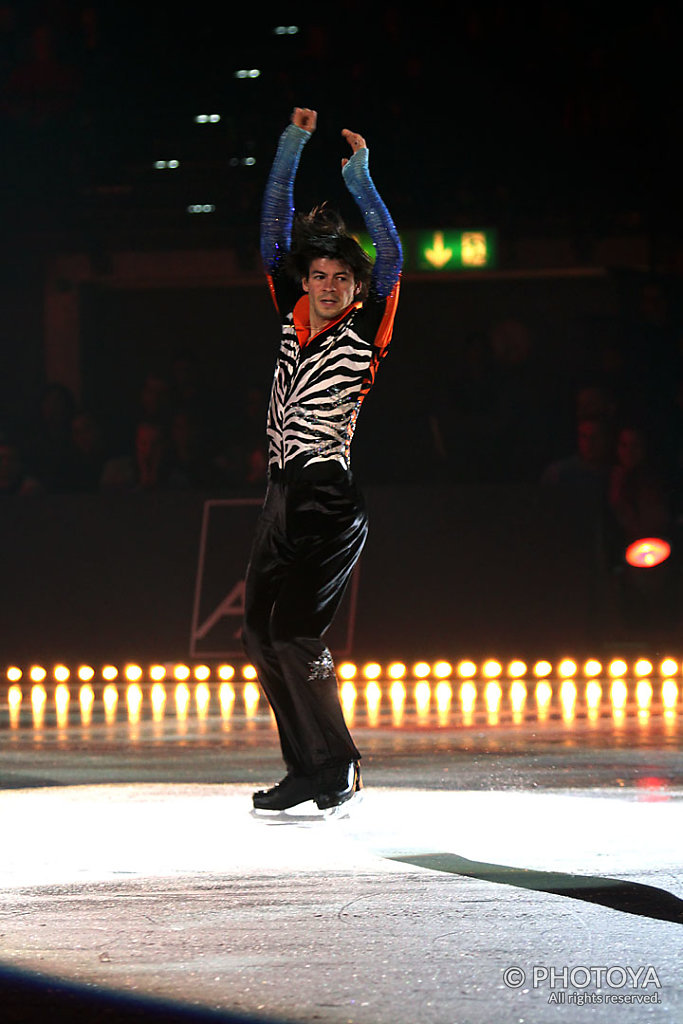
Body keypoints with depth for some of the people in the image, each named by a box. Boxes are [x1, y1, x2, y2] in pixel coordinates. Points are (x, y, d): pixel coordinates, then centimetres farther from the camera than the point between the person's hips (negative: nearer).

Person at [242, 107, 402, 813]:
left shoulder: (365, 332, -4)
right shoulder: (294, 318, 10)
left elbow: (390, 258, -16)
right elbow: (274, 230, 12)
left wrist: (359, 176, -17)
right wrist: (293, 144, 7)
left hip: (328, 499, -7)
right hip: (281, 493, 7)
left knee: (295, 630, -16)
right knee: (260, 632, 6)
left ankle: (337, 767, -2)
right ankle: (306, 772, 14)